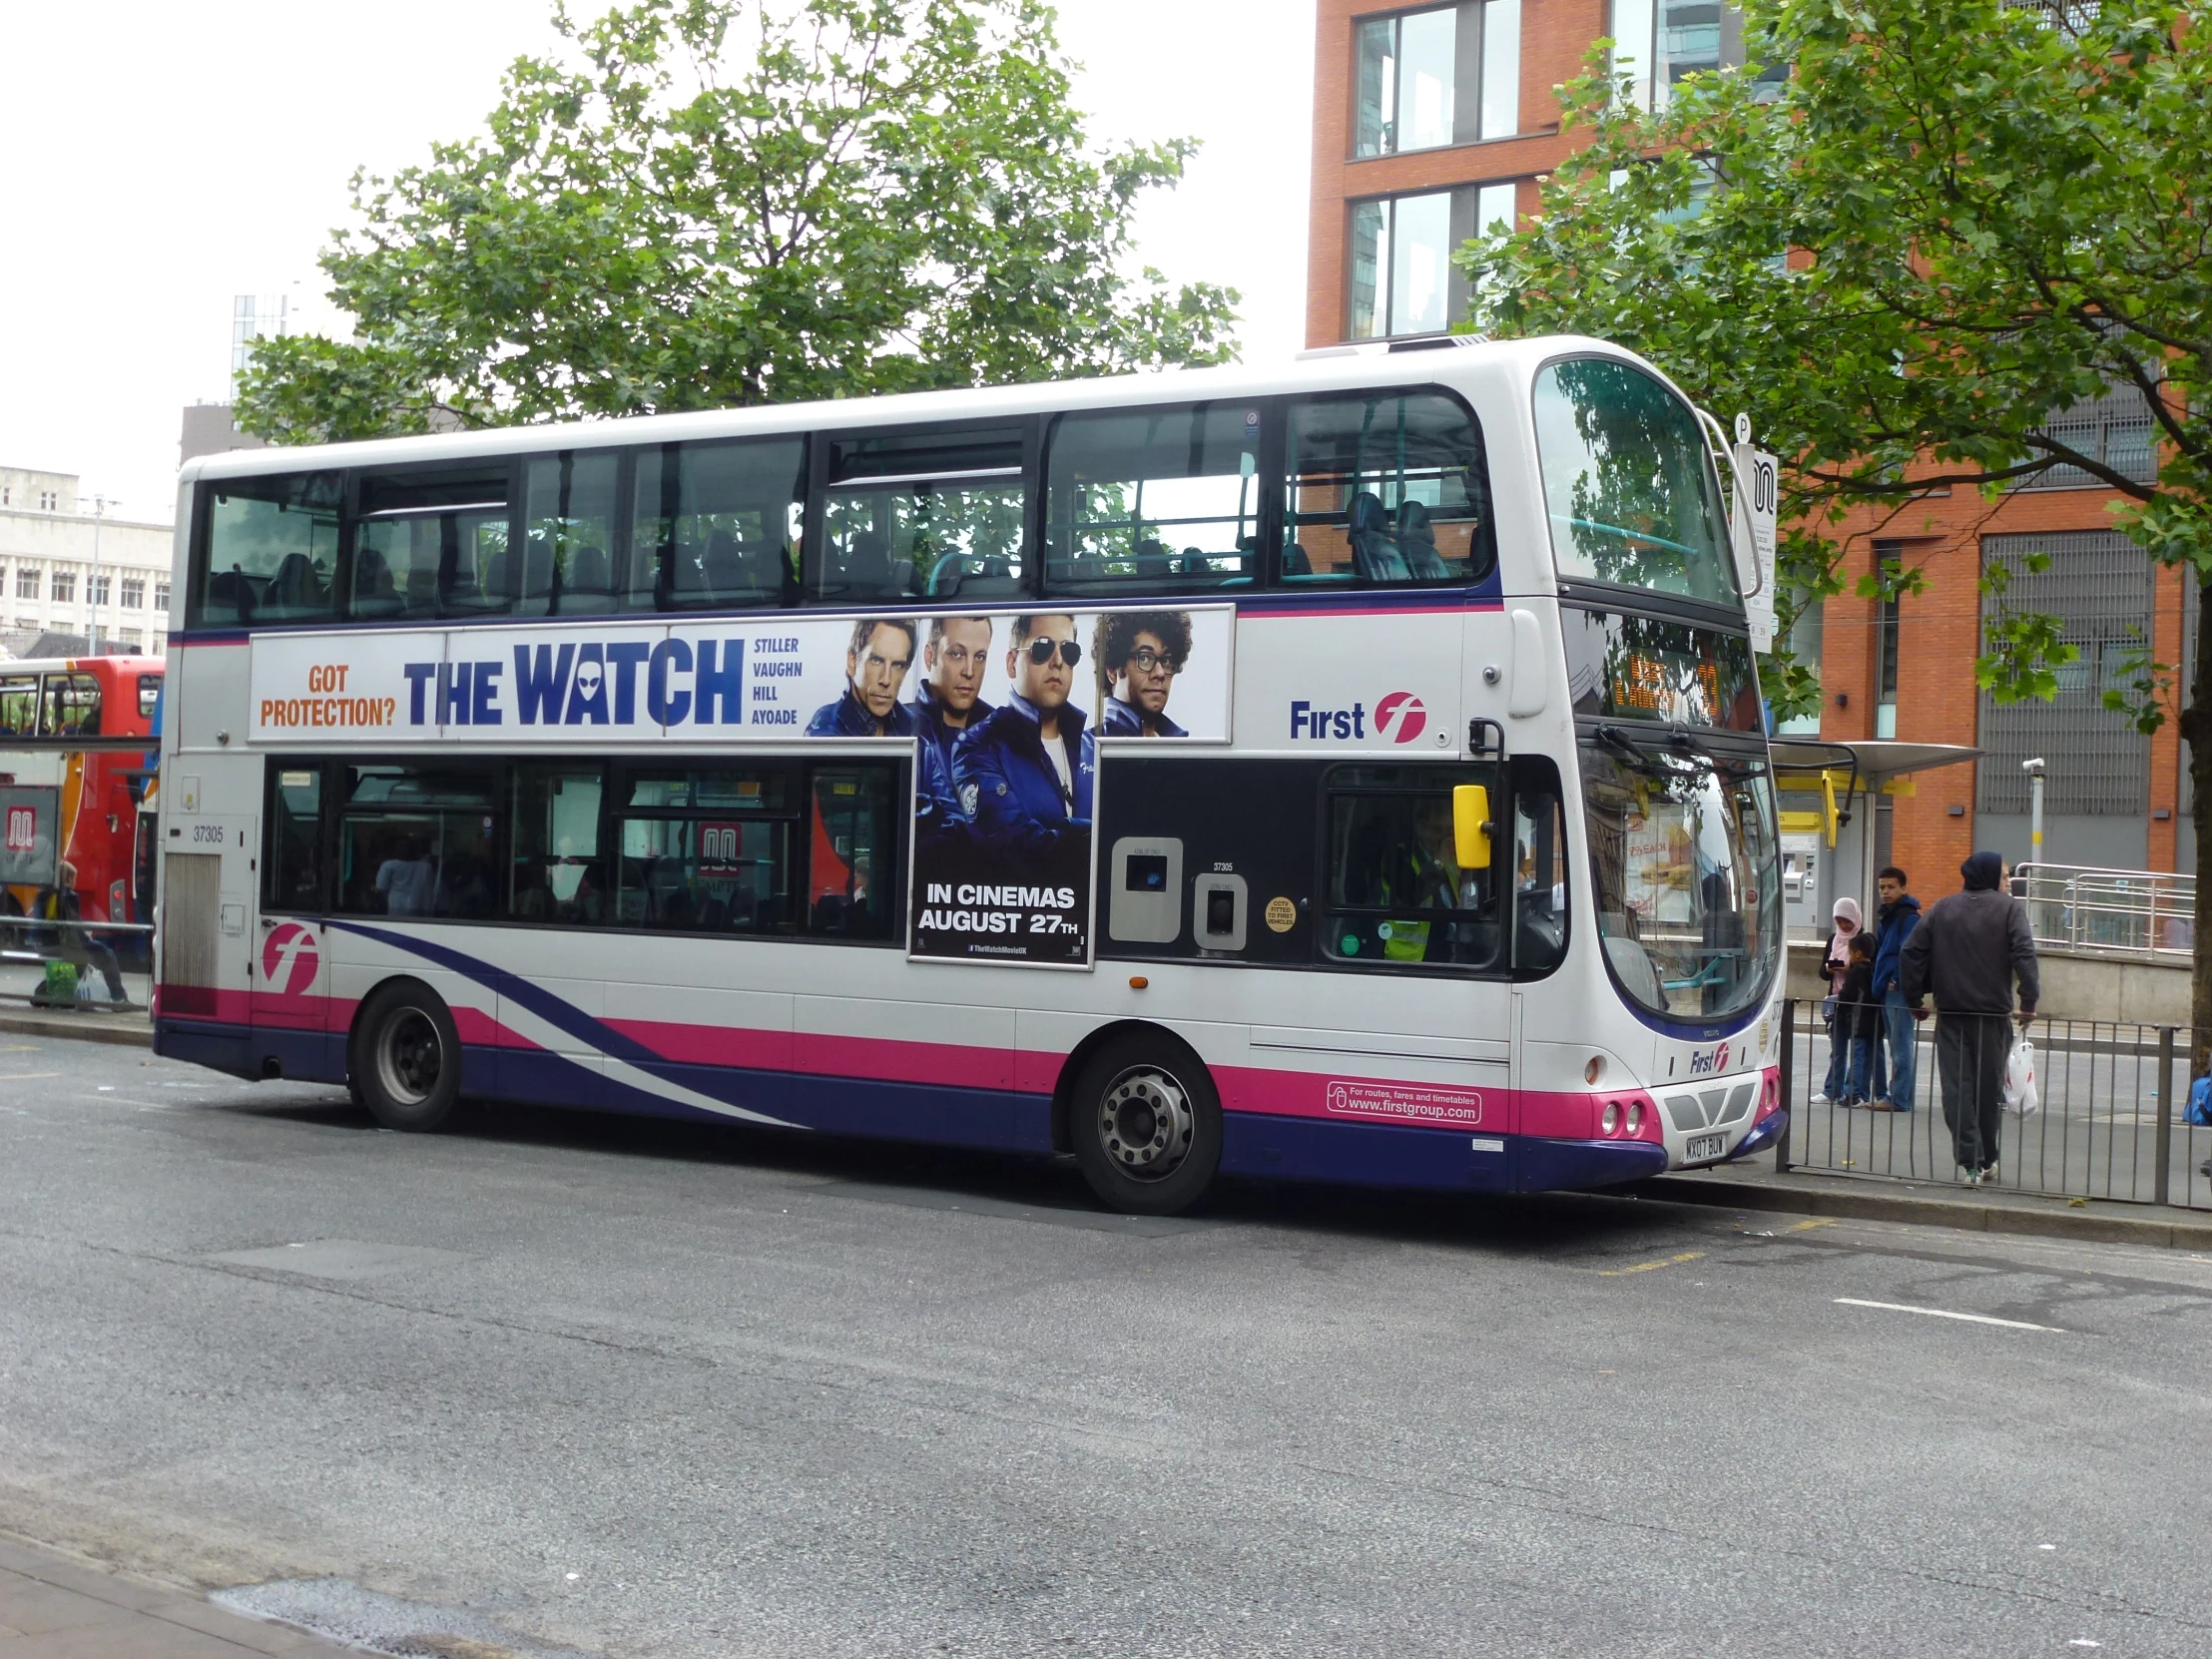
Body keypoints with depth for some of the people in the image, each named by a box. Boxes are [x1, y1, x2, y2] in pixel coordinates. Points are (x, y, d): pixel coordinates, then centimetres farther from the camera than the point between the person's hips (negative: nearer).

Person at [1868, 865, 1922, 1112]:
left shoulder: (1909, 918, -10)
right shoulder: (1885, 917, 19)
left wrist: (1897, 980, -17)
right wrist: (1879, 982, 17)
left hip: (1899, 990, -10)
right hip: (1887, 991, 10)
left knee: (1901, 1047, -8)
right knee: (1896, 1047, 12)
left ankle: (1899, 1099, -8)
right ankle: (1898, 1097, 17)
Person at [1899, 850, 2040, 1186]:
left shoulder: (1942, 908, 10)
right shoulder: (2009, 908, 0)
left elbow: (1911, 953, 4)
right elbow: (2024, 955, -14)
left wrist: (1914, 1001, 9)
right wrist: (2029, 1002, -11)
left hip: (1950, 1014, 2)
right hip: (1993, 1014, -2)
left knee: (1957, 1089, 0)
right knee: (1989, 1089, 11)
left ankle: (1971, 1162, -10)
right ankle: (1987, 1161, 22)